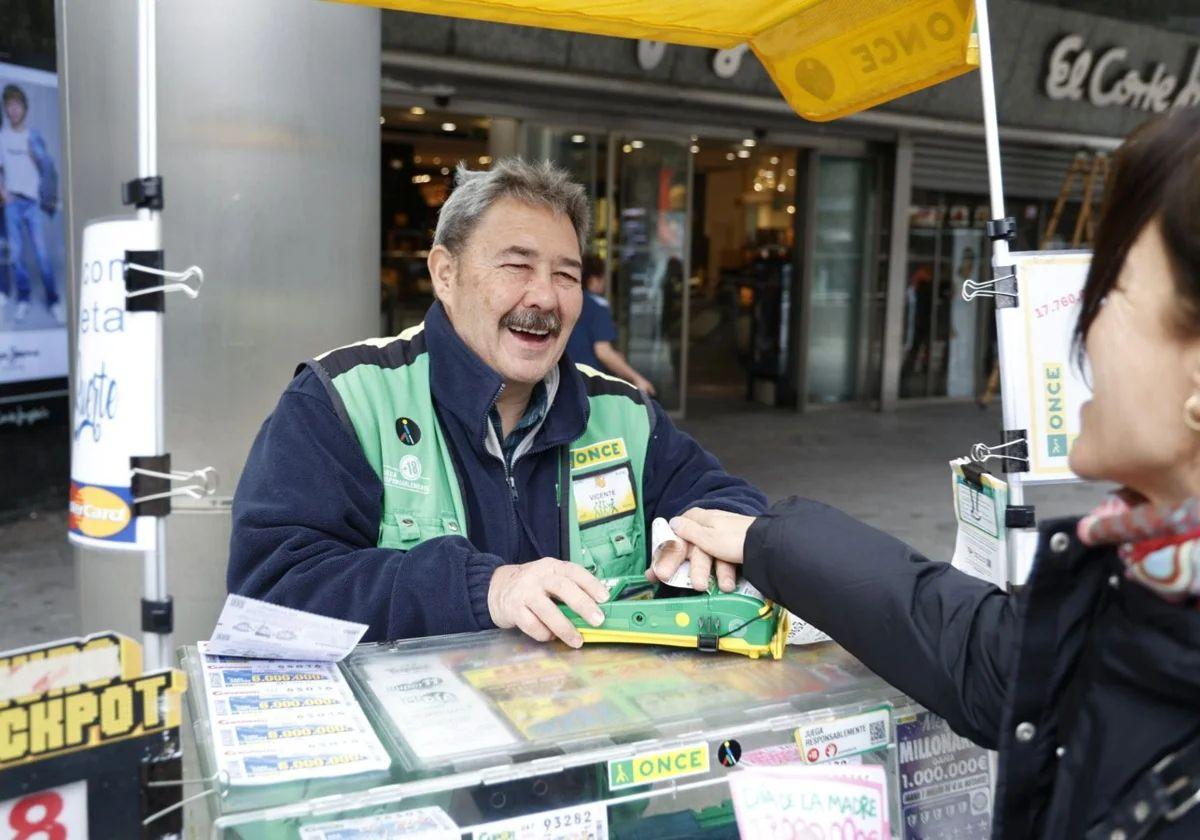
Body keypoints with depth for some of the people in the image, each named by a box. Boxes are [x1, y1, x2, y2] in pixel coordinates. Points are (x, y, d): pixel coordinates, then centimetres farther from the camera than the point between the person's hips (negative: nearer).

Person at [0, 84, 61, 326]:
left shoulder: (34, 137, 6)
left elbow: (49, 169, 1)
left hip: (33, 201, -1)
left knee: (42, 253, -6)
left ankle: (53, 301, -2)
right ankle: (23, 299, 10)